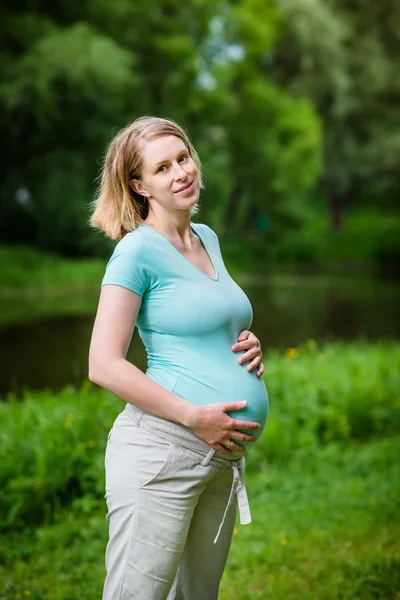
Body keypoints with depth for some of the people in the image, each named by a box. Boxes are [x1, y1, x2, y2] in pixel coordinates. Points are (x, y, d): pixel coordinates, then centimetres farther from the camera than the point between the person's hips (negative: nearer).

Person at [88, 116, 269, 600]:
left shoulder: (207, 238, 15)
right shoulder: (139, 249, -9)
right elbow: (103, 366, -14)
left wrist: (249, 344, 7)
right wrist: (195, 417, -17)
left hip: (224, 456, 8)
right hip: (163, 447, -8)